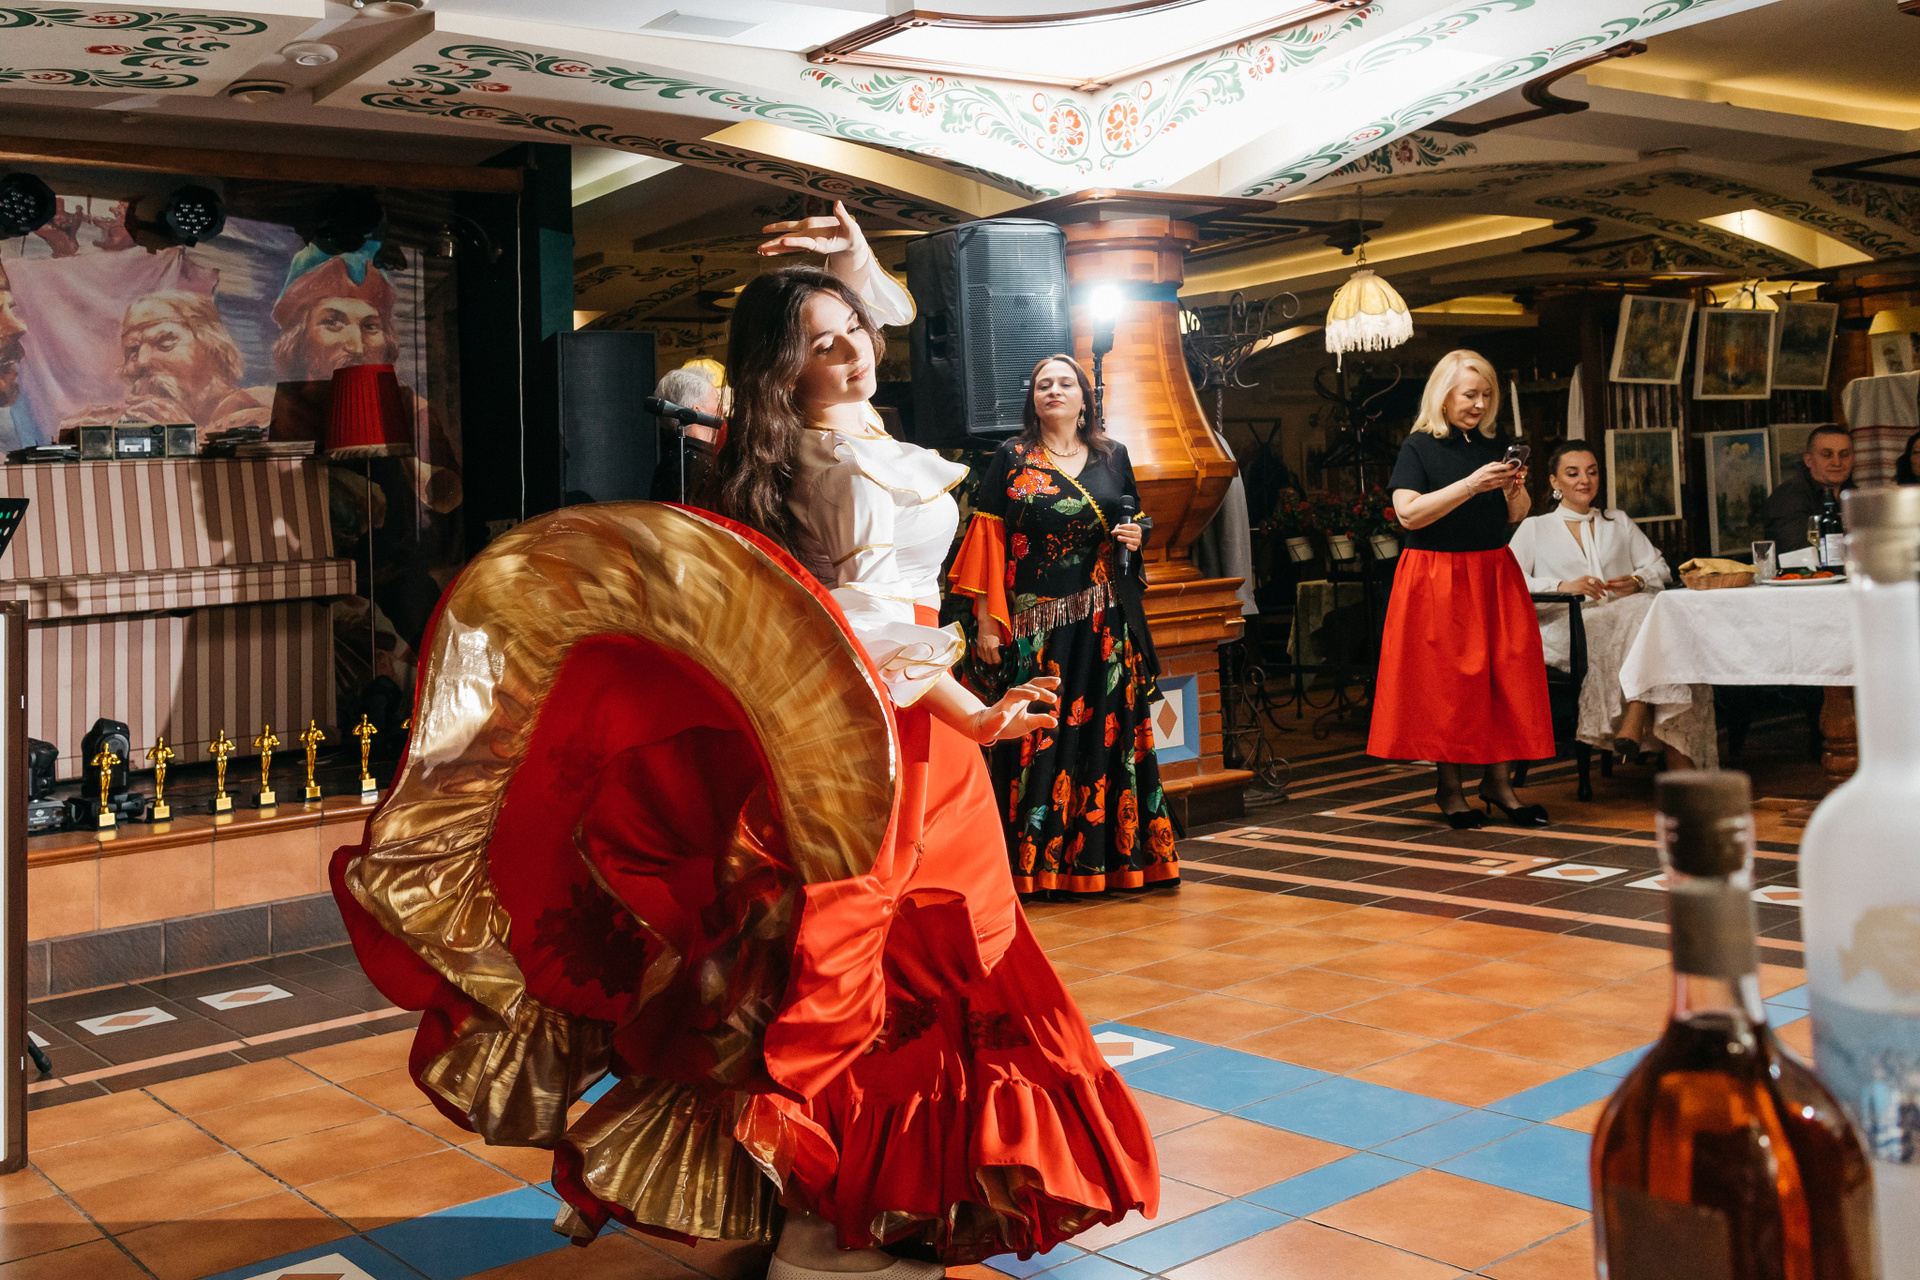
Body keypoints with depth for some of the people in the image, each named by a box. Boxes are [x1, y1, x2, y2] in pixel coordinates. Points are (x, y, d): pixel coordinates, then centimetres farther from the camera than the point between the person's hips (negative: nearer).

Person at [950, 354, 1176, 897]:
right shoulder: (1011, 459, 4)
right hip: (1036, 623, -2)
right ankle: (1037, 864, 2)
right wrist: (986, 621, -7)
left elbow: (1134, 524, 22)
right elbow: (988, 540, 0)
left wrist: (1136, 535, -3)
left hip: (1106, 624, 2)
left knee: (1109, 731, 2)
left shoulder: (1112, 456, 12)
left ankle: (1114, 856, 10)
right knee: (1038, 739, -4)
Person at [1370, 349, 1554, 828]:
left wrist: (1515, 489, -9)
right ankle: (1450, 787, 7)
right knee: (1447, 680, -2)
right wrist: (1471, 485, -21)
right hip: (1436, 577, -5)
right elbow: (1409, 514, -16)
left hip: (1495, 574, 5)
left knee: (1507, 673, 0)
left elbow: (1517, 515, 14)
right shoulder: (1419, 446, -4)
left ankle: (1499, 779, 8)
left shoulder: (1494, 446, 11)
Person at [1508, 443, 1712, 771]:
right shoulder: (1535, 528, 17)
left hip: (1628, 618, 4)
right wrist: (1561, 587, -14)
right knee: (1645, 612, -34)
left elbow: (1659, 568, 22)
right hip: (1568, 628, -4)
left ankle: (1633, 725, -38)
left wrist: (1637, 581, -3)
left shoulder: (1620, 523, 30)